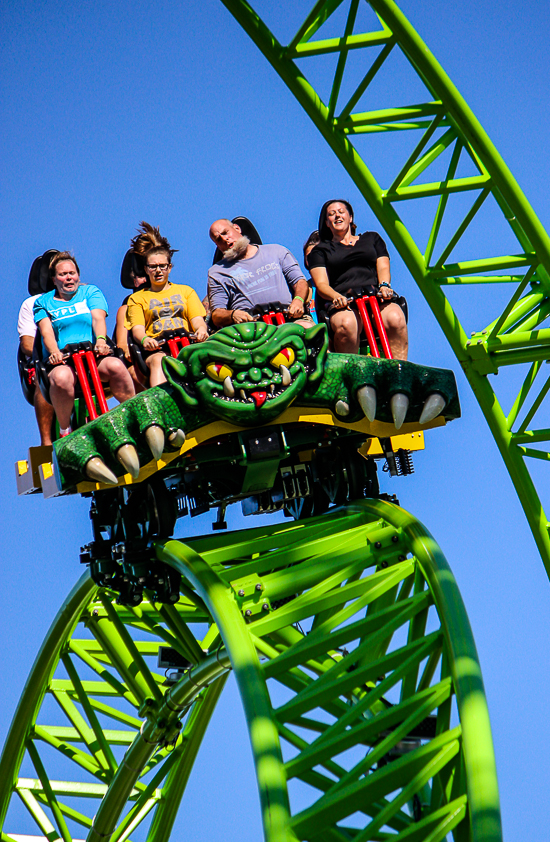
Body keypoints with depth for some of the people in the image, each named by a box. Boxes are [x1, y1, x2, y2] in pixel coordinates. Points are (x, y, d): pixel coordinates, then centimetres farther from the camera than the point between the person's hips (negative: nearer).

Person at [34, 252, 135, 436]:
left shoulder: (90, 292, 19)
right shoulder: (43, 302, 19)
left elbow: (98, 318, 1)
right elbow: (46, 331, 1)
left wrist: (101, 340, -21)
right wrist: (54, 352, -21)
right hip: (63, 360, -1)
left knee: (115, 366, -34)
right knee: (61, 377, -38)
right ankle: (65, 430, -19)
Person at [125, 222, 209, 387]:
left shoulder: (186, 291, 30)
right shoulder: (137, 298, 26)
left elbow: (197, 319, 15)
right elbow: (137, 328, 9)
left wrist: (201, 329, -11)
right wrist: (144, 339, -17)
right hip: (156, 348, -1)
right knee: (158, 361, -38)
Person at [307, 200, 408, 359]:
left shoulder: (372, 238, 31)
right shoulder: (320, 250, 23)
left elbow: (383, 267, 17)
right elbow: (321, 284, 8)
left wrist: (384, 285, -9)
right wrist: (337, 297, -16)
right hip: (344, 304, -1)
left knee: (395, 318, -36)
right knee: (345, 324, -40)